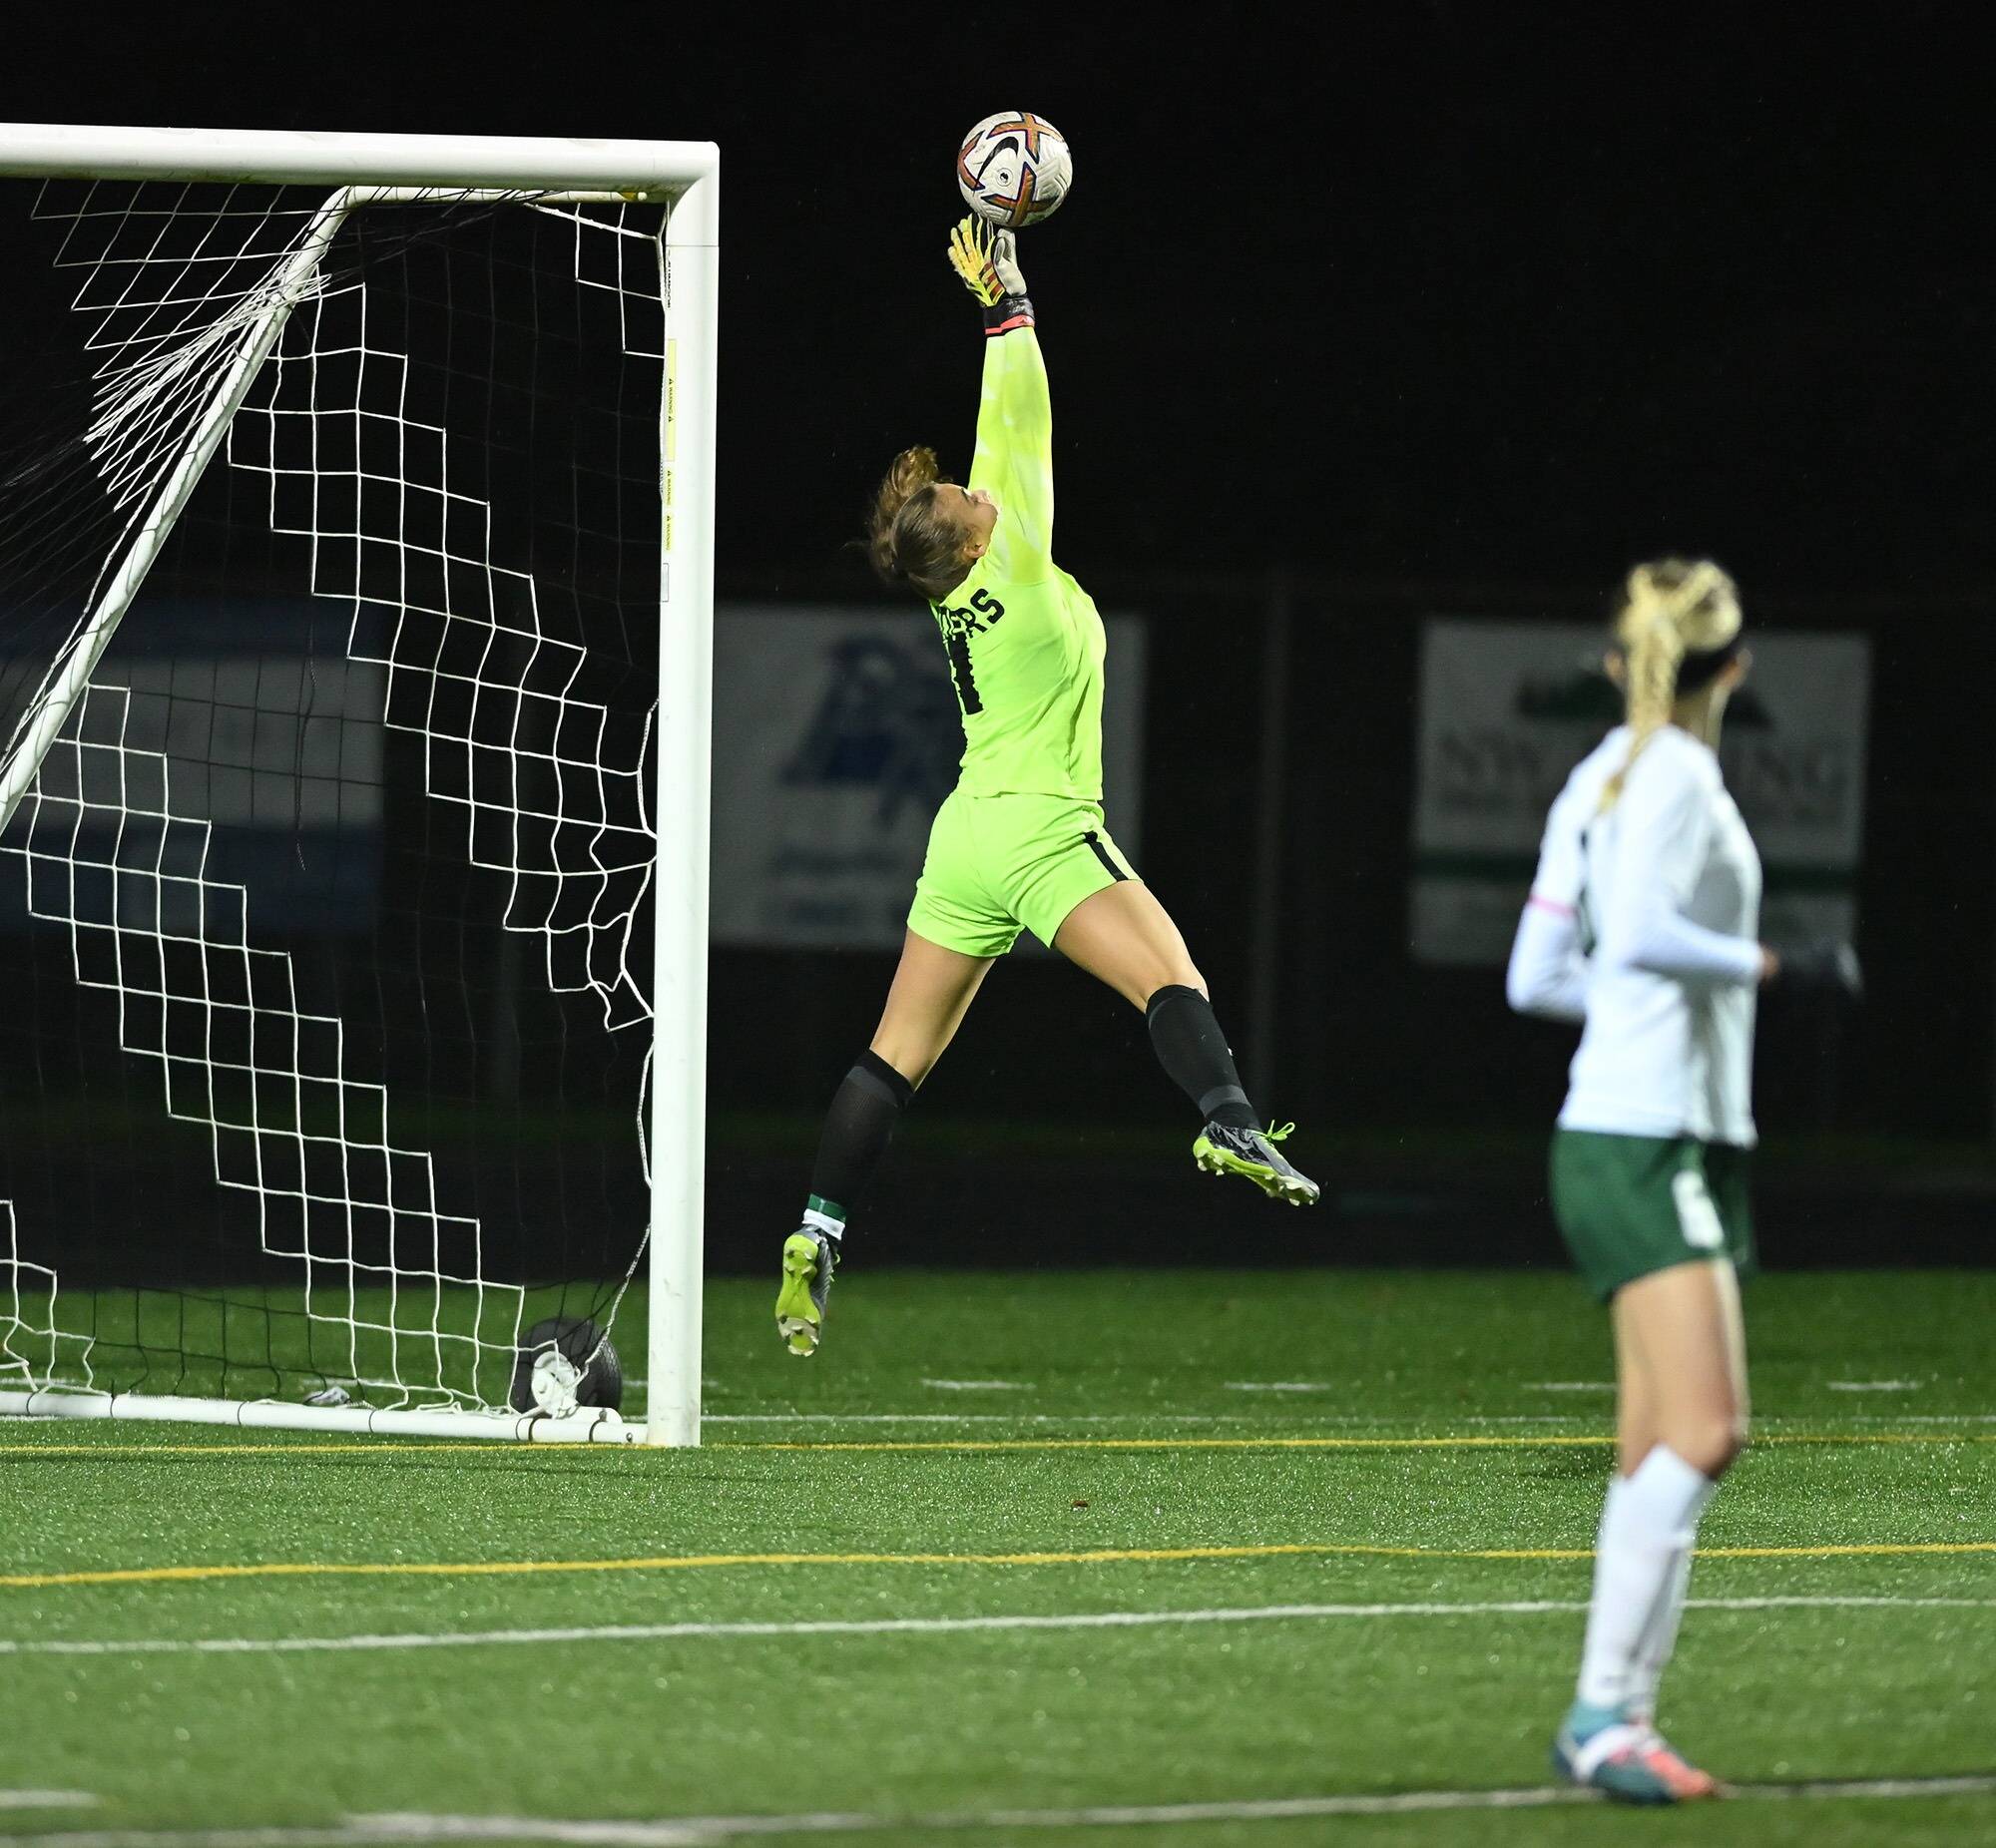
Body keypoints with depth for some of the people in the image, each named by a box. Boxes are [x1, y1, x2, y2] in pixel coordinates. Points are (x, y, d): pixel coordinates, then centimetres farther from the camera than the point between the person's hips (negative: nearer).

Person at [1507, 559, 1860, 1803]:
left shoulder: (1604, 776, 15)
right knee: (1704, 1431, -16)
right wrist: (1773, 967, -14)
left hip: (1623, 1139, 10)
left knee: (1664, 1449, 6)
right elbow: (1641, 931, -24)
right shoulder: (1677, 772, -10)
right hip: (1652, 1142, -10)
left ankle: (1620, 1720, 4)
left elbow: (1537, 976, 17)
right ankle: (1602, 1712, -18)